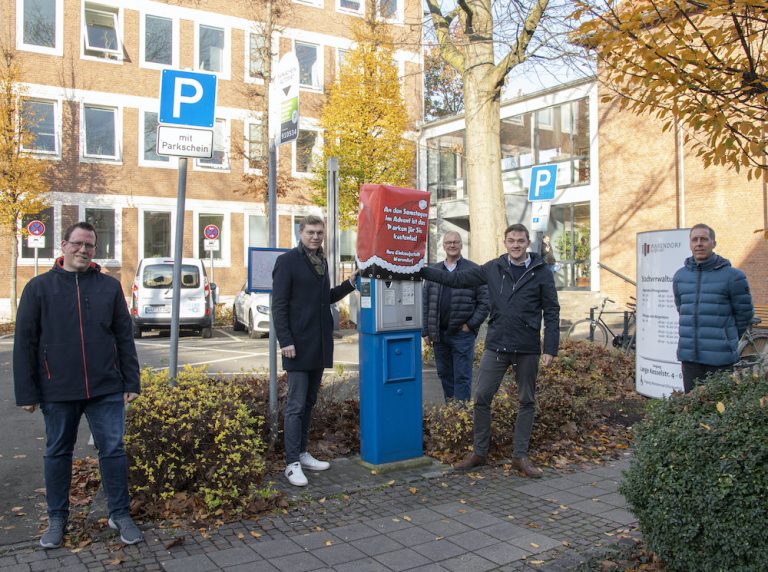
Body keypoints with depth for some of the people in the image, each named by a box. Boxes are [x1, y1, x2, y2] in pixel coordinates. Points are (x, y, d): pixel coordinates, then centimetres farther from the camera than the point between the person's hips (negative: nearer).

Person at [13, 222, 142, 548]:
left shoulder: (109, 286, 5)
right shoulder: (40, 287, 2)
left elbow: (124, 337, 6)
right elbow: (24, 343, 1)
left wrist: (131, 383, 2)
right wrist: (26, 392, -3)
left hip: (106, 389, 0)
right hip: (58, 392, 0)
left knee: (113, 450, 3)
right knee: (57, 453, 12)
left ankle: (120, 514, 18)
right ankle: (57, 518, 29)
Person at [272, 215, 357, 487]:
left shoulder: (321, 261, 14)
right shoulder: (288, 261, -8)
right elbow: (279, 304, -12)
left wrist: (349, 284, 9)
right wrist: (285, 340, -18)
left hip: (319, 343, 7)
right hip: (299, 344, -7)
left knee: (309, 402, 14)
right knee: (296, 405, -3)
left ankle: (302, 453, 25)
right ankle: (292, 463, 4)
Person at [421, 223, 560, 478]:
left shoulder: (541, 273, -1)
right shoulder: (493, 268, 5)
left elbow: (551, 312, -1)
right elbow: (457, 279, 8)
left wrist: (550, 349, -8)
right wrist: (421, 270, 3)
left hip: (527, 349, -1)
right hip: (496, 345, 2)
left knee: (527, 402, 8)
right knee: (481, 397, 2)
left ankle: (520, 456, 21)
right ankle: (479, 452, 17)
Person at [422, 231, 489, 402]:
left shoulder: (474, 270, -2)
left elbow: (484, 301, -3)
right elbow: (425, 303, 11)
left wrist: (471, 324, -9)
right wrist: (425, 331, 6)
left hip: (462, 333, -4)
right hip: (438, 334, 5)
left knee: (462, 377, -1)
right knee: (444, 375, 14)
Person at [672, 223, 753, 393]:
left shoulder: (732, 276, -5)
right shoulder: (680, 276, 8)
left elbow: (745, 314, 4)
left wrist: (728, 340, 14)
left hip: (720, 359, -4)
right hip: (689, 357, 4)